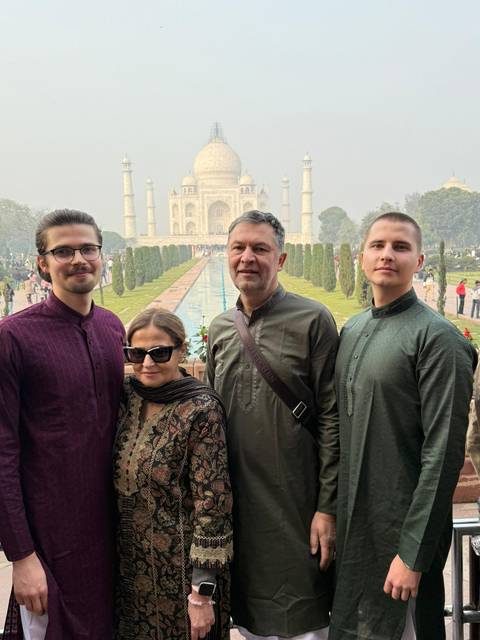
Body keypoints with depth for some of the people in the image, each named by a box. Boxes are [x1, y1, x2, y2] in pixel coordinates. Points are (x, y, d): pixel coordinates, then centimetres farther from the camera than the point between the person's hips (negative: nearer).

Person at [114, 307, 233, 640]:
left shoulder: (200, 409, -17)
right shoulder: (128, 399, 0)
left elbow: (212, 503, -17)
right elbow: (119, 484, 9)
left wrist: (202, 591, -16)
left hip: (180, 569, -5)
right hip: (129, 566, 5)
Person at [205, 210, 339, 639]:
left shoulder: (313, 321, -8)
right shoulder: (219, 330, 8)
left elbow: (332, 421, -10)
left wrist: (327, 507, -13)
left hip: (296, 506, -5)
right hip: (234, 504, 5)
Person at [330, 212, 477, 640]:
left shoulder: (438, 338, -14)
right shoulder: (351, 331, 7)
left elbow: (443, 454, -18)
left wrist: (413, 554, -18)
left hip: (403, 527, -6)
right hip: (350, 523, 7)